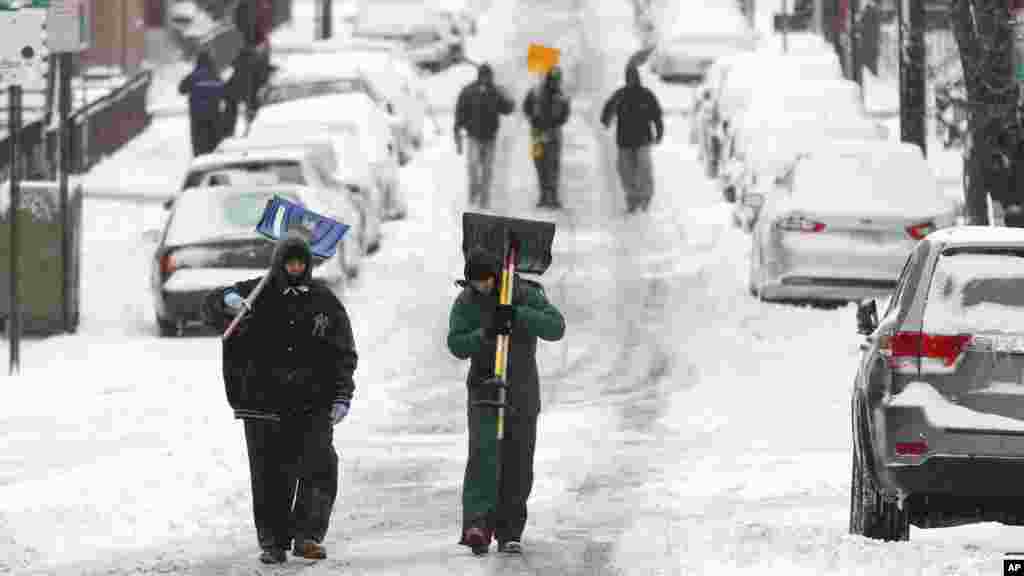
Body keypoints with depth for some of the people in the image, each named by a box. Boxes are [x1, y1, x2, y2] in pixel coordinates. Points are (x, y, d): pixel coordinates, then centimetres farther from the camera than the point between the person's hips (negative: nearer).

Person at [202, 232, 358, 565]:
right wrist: (227, 302, -27)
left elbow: (343, 355, 10)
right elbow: (211, 308, -3)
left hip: (312, 404, 0)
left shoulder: (325, 303, 8)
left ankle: (307, 536, -9)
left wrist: (342, 397, 0)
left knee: (319, 468, -14)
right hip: (264, 403, 0)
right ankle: (273, 543, 10)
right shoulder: (257, 295, 5)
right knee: (270, 476, 1)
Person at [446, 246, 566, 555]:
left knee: (518, 464, 3)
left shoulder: (526, 295, -6)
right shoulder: (466, 303, -3)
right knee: (484, 452, -20)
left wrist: (518, 315, -29)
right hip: (485, 388, -1)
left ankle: (509, 532, 15)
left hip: (523, 392, 1)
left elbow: (556, 327, -16)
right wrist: (485, 334, -29)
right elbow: (457, 345, -11)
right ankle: (477, 525, -30)